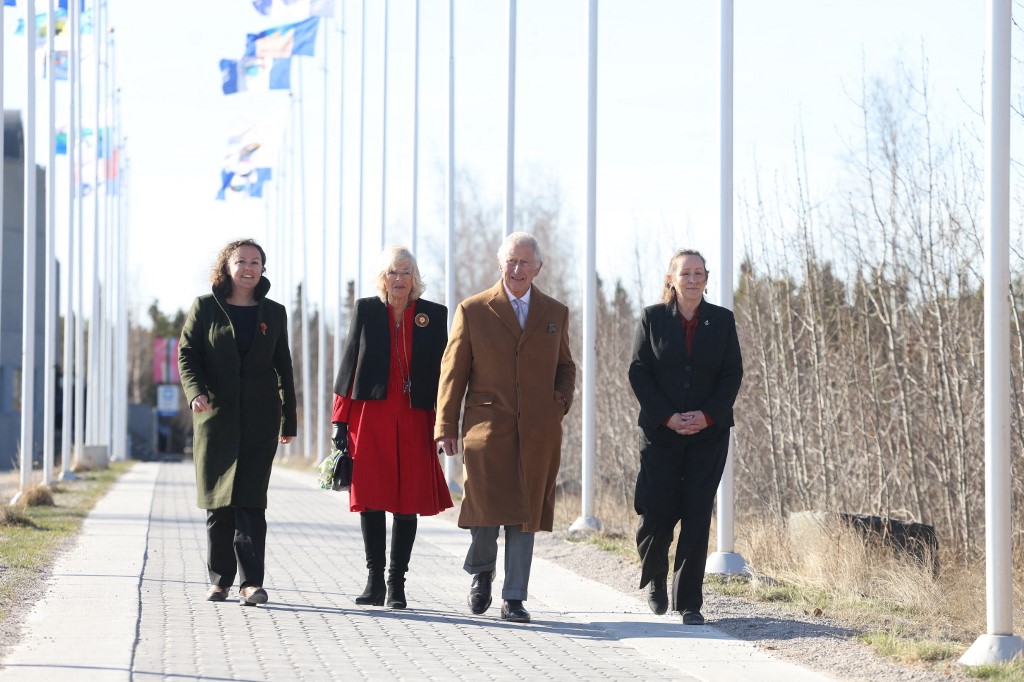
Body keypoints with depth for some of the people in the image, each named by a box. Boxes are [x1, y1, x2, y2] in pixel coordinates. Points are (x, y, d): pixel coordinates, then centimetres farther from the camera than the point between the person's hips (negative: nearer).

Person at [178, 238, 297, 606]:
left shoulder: (274, 313, 11)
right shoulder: (205, 307, 5)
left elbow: (283, 367, 14)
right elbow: (187, 355, 1)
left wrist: (289, 420, 13)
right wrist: (196, 392, -18)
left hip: (259, 417, 0)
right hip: (215, 414, 0)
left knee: (250, 499, -8)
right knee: (218, 500, 3)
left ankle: (251, 582, -12)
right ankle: (219, 578, 13)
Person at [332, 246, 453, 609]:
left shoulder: (434, 314, 7)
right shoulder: (365, 310, 7)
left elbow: (442, 371, 8)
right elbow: (349, 364, 7)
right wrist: (340, 420, 3)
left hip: (414, 419, 0)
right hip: (370, 416, 0)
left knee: (408, 501, -1)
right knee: (370, 498, -2)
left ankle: (397, 583, 7)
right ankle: (374, 580, 7)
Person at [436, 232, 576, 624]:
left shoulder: (555, 314, 14)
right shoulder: (473, 311, 6)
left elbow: (565, 367, 24)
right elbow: (453, 370, 5)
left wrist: (561, 400, 3)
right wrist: (446, 426, -1)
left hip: (538, 431, 2)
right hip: (487, 426, -2)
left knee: (526, 514, 1)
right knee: (487, 506, -11)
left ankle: (514, 598, 8)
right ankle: (481, 570, 19)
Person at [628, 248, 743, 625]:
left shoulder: (722, 320, 6)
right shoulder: (652, 318, 3)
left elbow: (733, 373, 4)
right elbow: (638, 372, -1)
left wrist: (708, 416, -10)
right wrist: (667, 417, -11)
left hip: (708, 434, 1)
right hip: (660, 432, -1)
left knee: (697, 515, -3)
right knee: (658, 512, -3)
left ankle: (689, 602, 2)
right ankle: (654, 578, 27)